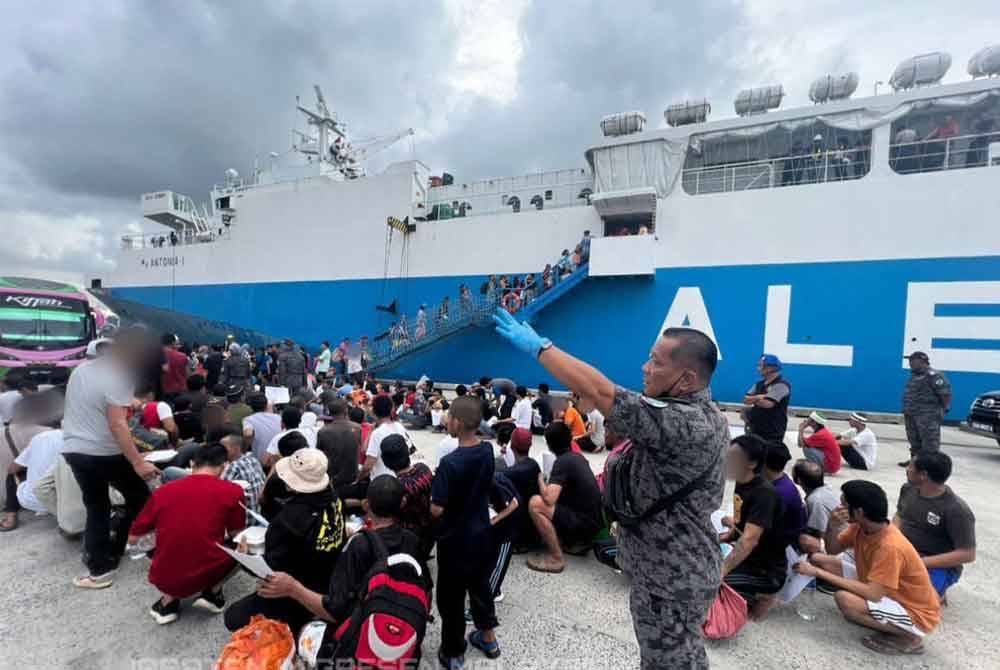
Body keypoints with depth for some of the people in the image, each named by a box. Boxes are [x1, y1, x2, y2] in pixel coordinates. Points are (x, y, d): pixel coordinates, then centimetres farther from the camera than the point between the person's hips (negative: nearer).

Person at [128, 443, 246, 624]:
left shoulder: (162, 490, 3)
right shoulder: (232, 490, -5)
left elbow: (133, 539, 12)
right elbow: (235, 535, 9)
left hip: (163, 580, 3)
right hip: (207, 575, -3)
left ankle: (168, 600, 15)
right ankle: (212, 592, 11)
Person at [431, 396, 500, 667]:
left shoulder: (450, 462, -29)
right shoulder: (487, 450, -9)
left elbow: (437, 510, -25)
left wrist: (432, 497, -6)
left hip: (455, 539, -6)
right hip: (481, 533, 6)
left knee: (451, 595, 15)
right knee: (480, 584, 26)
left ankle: (453, 652, 33)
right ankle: (487, 637, 44)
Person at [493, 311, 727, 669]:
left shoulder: (683, 422, -33)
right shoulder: (704, 414, 1)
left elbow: (598, 392, -35)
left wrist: (538, 345, -27)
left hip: (672, 579, -9)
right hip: (677, 569, 9)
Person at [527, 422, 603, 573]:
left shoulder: (562, 462, -18)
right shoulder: (578, 457, 7)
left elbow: (549, 498, -29)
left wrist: (540, 479, -10)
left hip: (585, 523, -9)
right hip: (593, 519, 9)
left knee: (535, 503, -20)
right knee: (557, 497, 25)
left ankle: (556, 558, -10)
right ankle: (575, 540, 16)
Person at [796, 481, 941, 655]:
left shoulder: (890, 546, -31)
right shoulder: (860, 526, -8)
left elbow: (872, 594, -34)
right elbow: (833, 550, 2)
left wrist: (818, 573, -31)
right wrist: (833, 527, -20)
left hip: (917, 614, -7)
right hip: (888, 593, 7)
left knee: (844, 599, -33)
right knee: (818, 559, -3)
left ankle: (908, 637, -6)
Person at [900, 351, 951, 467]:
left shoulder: (933, 375, -12)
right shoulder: (914, 375, 16)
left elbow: (945, 393, -16)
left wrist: (944, 409, -11)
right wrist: (907, 409, 19)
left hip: (928, 415, -9)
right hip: (911, 414, 9)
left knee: (930, 441, -6)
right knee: (914, 440, 16)